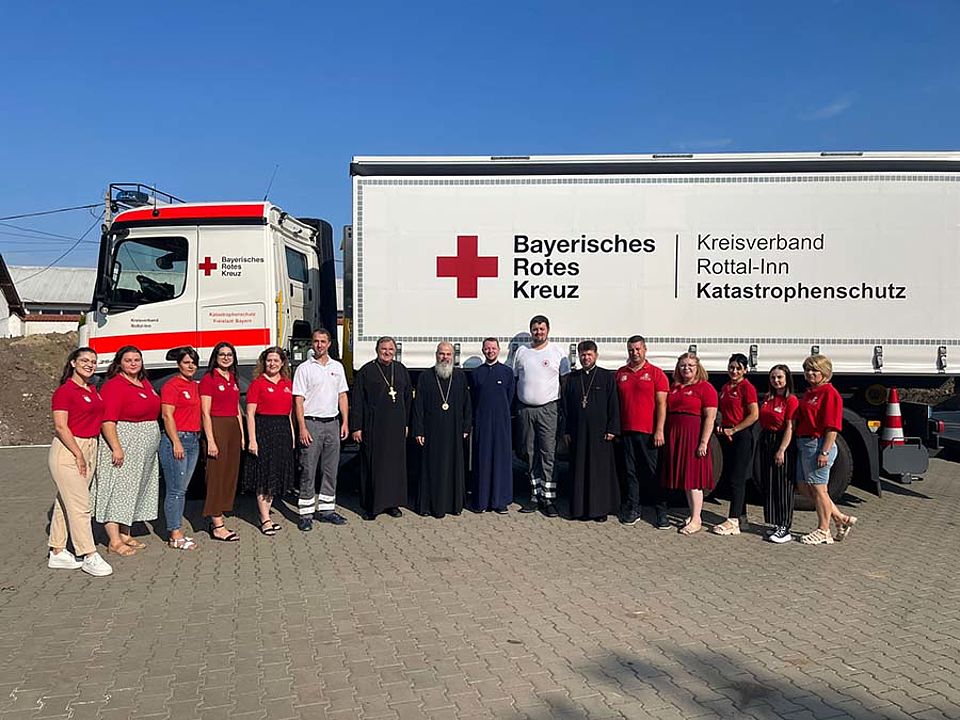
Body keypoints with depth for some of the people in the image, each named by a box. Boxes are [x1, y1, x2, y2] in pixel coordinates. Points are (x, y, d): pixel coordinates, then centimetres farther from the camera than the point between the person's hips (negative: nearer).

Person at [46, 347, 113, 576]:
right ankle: (89, 556, -3)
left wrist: (87, 454, 13)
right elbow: (60, 427, -14)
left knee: (65, 503, 14)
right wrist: (78, 454, -15)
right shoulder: (64, 391, -10)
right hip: (68, 451, -8)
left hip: (89, 449, 8)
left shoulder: (93, 390, 14)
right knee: (79, 505, -7)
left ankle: (57, 553, 21)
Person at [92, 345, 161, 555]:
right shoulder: (113, 386, -14)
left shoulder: (145, 383, 12)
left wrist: (154, 443, 16)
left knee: (133, 490, 14)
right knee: (118, 490, -6)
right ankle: (114, 542, -4)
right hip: (124, 445, -9)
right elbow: (107, 421, -21)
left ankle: (125, 535, 24)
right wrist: (116, 448, -28)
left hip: (144, 449, 9)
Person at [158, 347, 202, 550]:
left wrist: (195, 438, 13)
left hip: (193, 440, 8)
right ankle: (174, 536, 0)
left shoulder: (194, 385, 16)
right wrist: (177, 442, -18)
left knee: (183, 489, 12)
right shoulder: (172, 385, -8)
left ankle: (176, 531, 18)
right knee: (176, 490, -5)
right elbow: (167, 415, -13)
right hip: (176, 439, -8)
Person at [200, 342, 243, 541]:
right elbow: (205, 413, -11)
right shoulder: (208, 379, -5)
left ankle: (217, 517, 19)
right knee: (216, 475, -6)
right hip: (217, 427, -8)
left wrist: (242, 435, 15)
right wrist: (210, 440, -16)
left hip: (233, 428, 8)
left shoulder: (233, 380, 16)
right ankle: (218, 527, -5)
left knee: (230, 474, 9)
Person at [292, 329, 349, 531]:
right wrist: (302, 428, -13)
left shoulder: (337, 367, 11)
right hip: (311, 423, -4)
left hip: (332, 423, 5)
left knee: (331, 470, 9)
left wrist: (345, 422, 6)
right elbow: (298, 400, -6)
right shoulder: (304, 368, -2)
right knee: (308, 471, -2)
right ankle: (306, 514, 4)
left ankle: (326, 509, 18)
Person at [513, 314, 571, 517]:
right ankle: (535, 494, 15)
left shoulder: (557, 352, 3)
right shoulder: (521, 352, 11)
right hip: (525, 409, 3)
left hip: (547, 409, -3)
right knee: (530, 453, 7)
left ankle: (548, 498, -3)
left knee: (548, 453, -7)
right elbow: (514, 379, 14)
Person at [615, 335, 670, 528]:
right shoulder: (620, 374, 12)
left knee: (654, 473, 0)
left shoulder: (656, 373, 0)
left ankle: (661, 513, 7)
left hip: (649, 432, -4)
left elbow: (661, 404, -4)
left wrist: (659, 430, -10)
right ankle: (633, 510, 16)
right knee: (631, 472, 8)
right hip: (626, 431, 4)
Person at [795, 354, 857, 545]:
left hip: (819, 445, -10)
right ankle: (841, 519, 24)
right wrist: (799, 442, 15)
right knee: (804, 486, 13)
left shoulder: (829, 393, -12)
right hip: (804, 444, 10)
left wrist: (825, 452, -22)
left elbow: (832, 427, -18)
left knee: (818, 488, 0)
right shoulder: (809, 392, 17)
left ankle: (823, 532, 14)